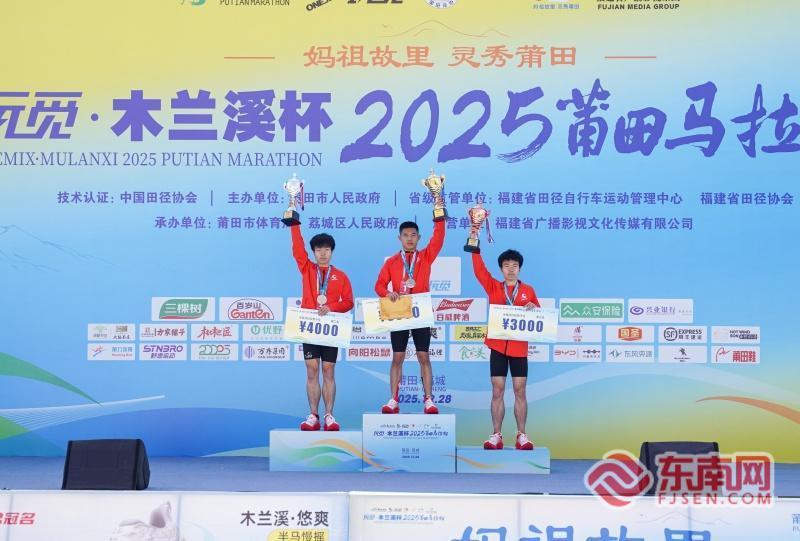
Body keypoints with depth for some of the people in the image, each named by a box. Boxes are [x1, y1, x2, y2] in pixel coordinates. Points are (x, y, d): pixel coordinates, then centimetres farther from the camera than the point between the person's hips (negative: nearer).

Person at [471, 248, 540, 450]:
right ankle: (496, 435, 6)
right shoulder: (493, 287, 6)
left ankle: (521, 435, 9)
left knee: (520, 391, 3)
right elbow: (479, 270, -7)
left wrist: (533, 308, -11)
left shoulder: (528, 290, 8)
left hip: (519, 347, 0)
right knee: (497, 391, 1)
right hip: (498, 346, 0)